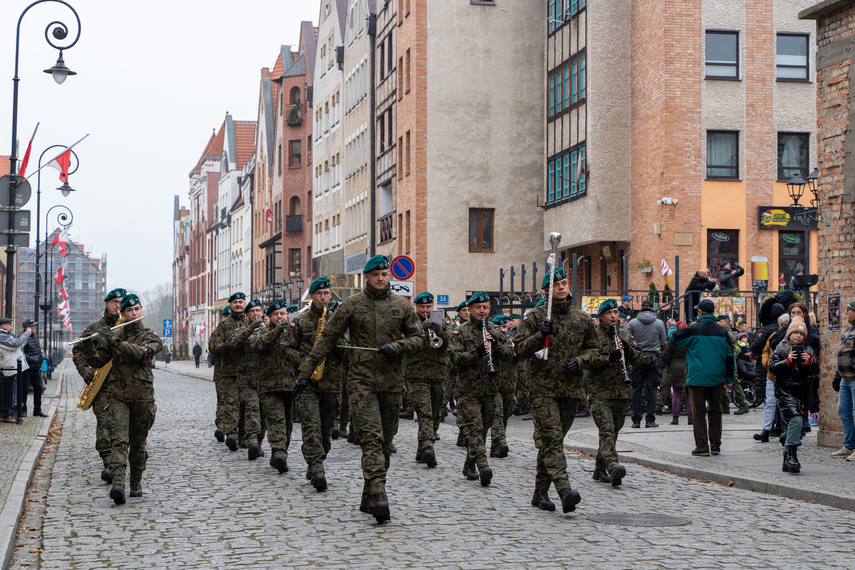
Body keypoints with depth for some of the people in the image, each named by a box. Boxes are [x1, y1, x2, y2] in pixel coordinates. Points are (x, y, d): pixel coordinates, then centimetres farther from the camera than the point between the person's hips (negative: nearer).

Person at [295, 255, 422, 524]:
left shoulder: (402, 305, 7)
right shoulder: (351, 305, 2)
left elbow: (416, 337, 13)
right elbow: (327, 339, 3)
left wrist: (397, 346, -9)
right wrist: (305, 372, 1)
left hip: (391, 382, 3)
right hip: (361, 381, -3)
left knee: (385, 441, 7)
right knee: (372, 438, -15)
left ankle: (368, 497, 18)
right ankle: (378, 496, -25)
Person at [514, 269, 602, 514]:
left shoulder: (582, 319, 9)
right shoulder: (536, 317, -1)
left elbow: (596, 348, 16)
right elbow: (519, 349, -3)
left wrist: (580, 360, -4)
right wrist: (540, 335, -19)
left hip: (571, 390, 4)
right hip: (543, 389, -4)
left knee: (553, 440, 11)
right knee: (552, 438, -16)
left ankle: (541, 492, 21)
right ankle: (565, 490, -28)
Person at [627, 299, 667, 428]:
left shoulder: (632, 323, -2)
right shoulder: (659, 323, -1)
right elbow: (663, 342, 8)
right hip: (654, 358, 0)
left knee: (636, 389, 6)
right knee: (652, 389, 4)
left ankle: (636, 420, 4)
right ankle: (650, 420, 2)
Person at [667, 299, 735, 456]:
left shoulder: (693, 330, -10)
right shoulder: (722, 332, 3)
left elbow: (672, 338, 0)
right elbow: (729, 355, 7)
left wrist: (672, 326, 22)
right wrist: (729, 378, 15)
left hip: (697, 377, -4)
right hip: (717, 378, 4)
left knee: (698, 411, 1)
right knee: (715, 410, 13)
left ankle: (702, 446, -1)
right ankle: (715, 444, 14)